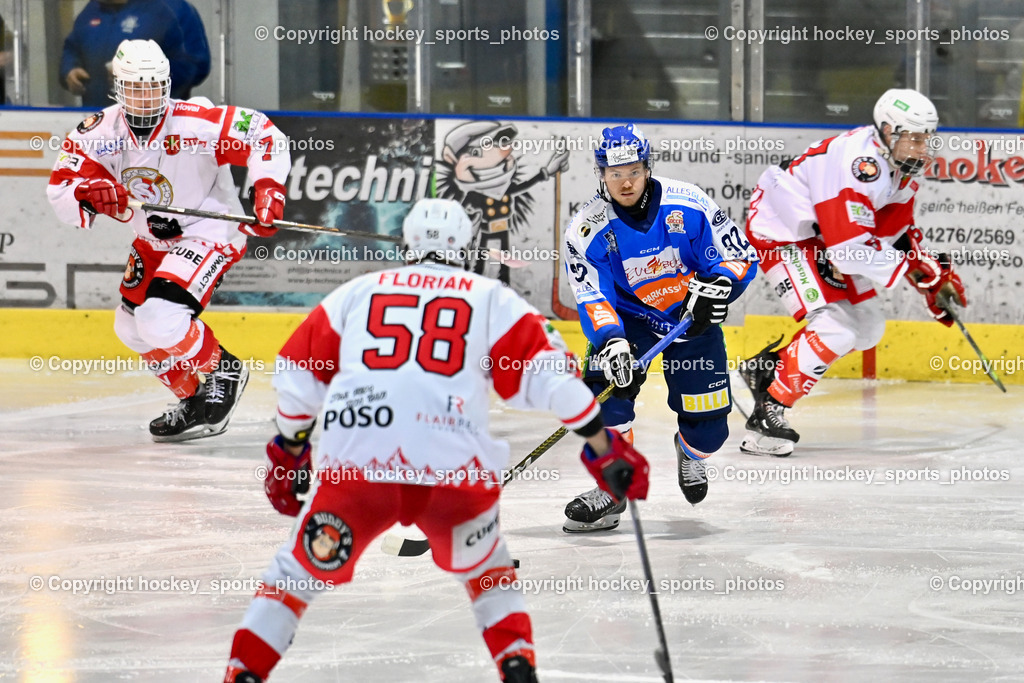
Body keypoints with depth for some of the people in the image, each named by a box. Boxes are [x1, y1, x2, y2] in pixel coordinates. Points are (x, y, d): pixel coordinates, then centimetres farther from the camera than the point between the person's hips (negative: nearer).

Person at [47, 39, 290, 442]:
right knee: (131, 327, 18)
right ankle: (193, 396, 33)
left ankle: (223, 371, 0)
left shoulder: (195, 125, -26)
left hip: (209, 232, -8)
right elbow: (60, 191, -14)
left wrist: (267, 190, -33)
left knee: (161, 319, -25)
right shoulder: (100, 133, -12)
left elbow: (263, 136, -21)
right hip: (153, 241, 8)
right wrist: (88, 194, -36)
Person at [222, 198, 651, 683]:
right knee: (487, 573, 26)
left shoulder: (358, 291, 24)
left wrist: (289, 450, 38)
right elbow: (548, 374, 9)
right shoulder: (491, 298, 19)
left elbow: (298, 374, 25)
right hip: (455, 464, 0)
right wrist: (603, 448, 14)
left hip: (354, 461, 0)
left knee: (301, 571, 20)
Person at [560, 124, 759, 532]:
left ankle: (690, 454, 41)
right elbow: (593, 298, -20)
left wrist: (717, 286, -31)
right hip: (628, 317, 0)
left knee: (708, 428, 1)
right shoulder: (587, 230, -17)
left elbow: (740, 255, -11)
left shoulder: (688, 205, -17)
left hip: (693, 317, 0)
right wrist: (611, 341, -38)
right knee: (607, 384, -27)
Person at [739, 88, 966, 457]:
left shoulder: (901, 164, 0)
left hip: (821, 237, 10)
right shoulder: (858, 164, -32)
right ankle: (767, 411, -16)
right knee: (836, 328, -21)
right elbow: (850, 249, -35)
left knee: (868, 327, 11)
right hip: (781, 234, -10)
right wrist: (917, 269, -30)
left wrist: (935, 272, 0)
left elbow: (896, 232, 12)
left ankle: (768, 367, 19)